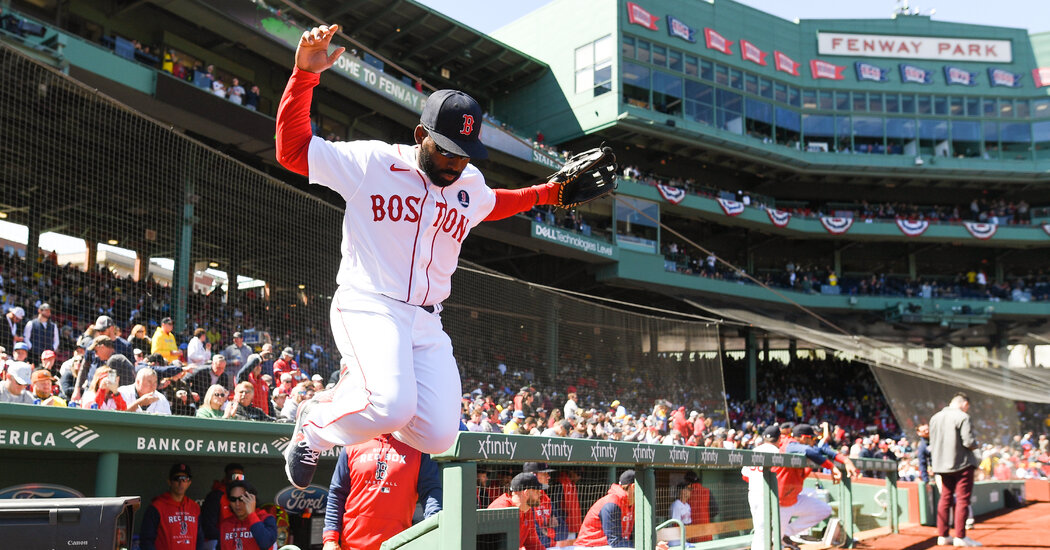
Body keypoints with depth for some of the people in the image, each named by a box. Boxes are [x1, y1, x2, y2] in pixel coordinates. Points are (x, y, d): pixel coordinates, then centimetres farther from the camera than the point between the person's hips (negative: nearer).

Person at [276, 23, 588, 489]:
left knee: (438, 435, -8)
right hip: (369, 309, -6)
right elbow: (292, 149, -5)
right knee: (393, 406, -30)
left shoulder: (470, 186, 13)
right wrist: (305, 74, -14)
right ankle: (316, 423, 3)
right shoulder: (372, 163, -4)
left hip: (426, 326, 6)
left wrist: (545, 193, 30)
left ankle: (358, 385, 21)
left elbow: (493, 204, 37)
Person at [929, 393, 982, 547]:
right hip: (962, 464, -7)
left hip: (942, 464, 7)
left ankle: (942, 536, 14)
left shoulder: (935, 418, 11)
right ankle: (960, 537, -3)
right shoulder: (962, 417, -12)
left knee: (945, 499, 12)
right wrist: (975, 444, 1)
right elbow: (969, 442, -19)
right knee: (962, 500, -2)